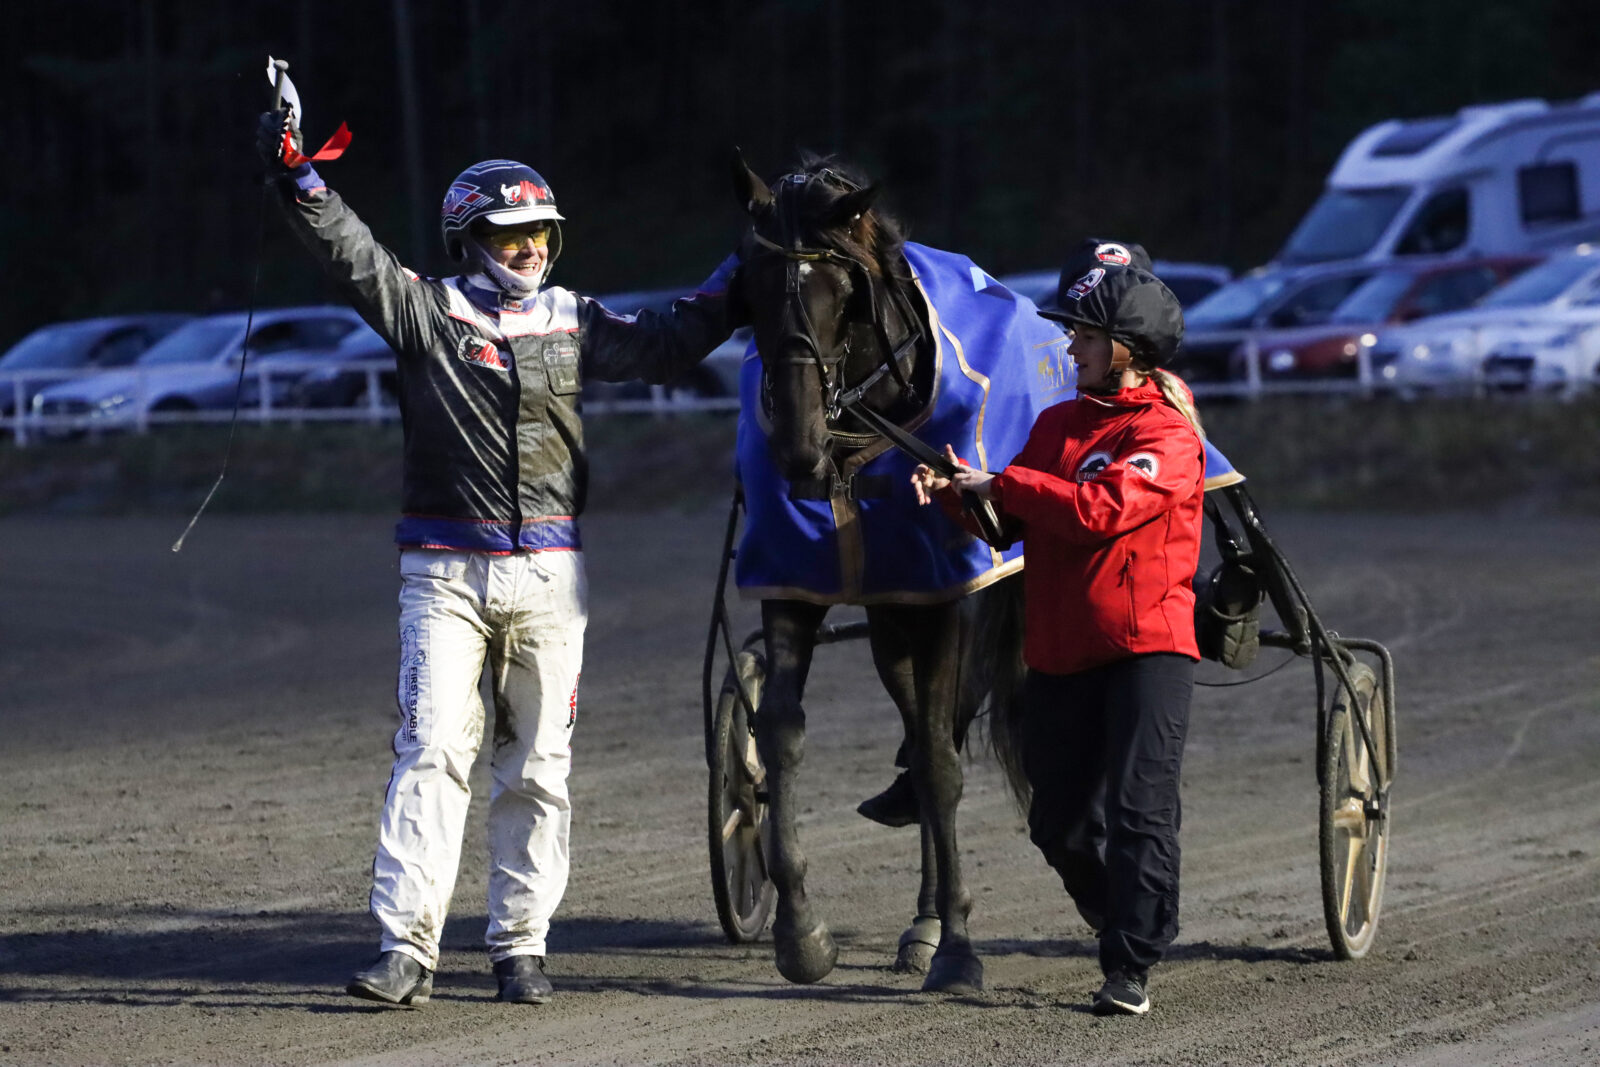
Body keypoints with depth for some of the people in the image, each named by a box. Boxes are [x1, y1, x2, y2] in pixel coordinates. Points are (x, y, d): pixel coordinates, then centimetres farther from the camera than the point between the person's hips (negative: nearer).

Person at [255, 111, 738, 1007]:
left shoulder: (573, 323, 11)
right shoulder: (426, 311, 2)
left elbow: (665, 347, 19)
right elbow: (348, 249, -9)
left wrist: (739, 280, 13)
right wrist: (294, 174, -22)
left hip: (549, 577, 3)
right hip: (445, 571, -3)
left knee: (538, 765, 5)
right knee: (433, 749, -10)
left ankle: (521, 944, 13)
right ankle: (408, 948, -12)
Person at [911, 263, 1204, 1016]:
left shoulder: (1168, 436, -8)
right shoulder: (1056, 424, 15)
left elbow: (1101, 509, -23)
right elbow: (1012, 519, 15)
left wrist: (1002, 485, -15)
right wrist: (956, 493, -5)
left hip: (1145, 647, -7)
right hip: (1059, 650, 7)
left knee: (1138, 811, -12)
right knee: (1059, 823, 10)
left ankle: (1130, 972, -10)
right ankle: (1121, 922, 34)